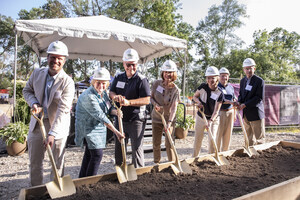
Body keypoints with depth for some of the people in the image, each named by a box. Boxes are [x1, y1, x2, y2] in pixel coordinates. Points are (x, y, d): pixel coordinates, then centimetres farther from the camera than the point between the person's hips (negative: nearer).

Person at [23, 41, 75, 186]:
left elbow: (63, 110, -23)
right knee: (34, 162, 15)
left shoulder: (67, 82, -17)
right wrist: (34, 103, -8)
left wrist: (52, 133, -30)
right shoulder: (37, 73, 0)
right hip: (37, 122, 4)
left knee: (57, 163, 8)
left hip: (58, 125, -4)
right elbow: (27, 90, 15)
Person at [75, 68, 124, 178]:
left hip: (98, 127, 9)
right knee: (97, 154, -10)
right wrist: (116, 131, -30)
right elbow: (100, 116, -30)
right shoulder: (89, 96, -26)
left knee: (89, 153, 16)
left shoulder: (103, 92, 2)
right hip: (88, 128, -9)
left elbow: (108, 108, 7)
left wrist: (116, 111, -18)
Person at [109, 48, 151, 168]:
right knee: (119, 148, 17)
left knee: (137, 148, 1)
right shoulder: (118, 78, 9)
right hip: (120, 118, 6)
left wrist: (128, 102, -27)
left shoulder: (141, 80, -9)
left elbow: (146, 100, -16)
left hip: (136, 120, -6)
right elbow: (111, 92, 10)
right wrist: (115, 97, -15)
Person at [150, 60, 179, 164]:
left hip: (169, 119, -2)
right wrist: (155, 104, -19)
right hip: (156, 117, 3)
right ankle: (156, 162, 31)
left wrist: (169, 122, -33)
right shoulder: (156, 83, -8)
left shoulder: (175, 89, -14)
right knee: (156, 143, 11)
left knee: (169, 143, 1)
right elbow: (151, 98, 4)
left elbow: (174, 107, -22)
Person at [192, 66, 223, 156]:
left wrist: (210, 121, -35)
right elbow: (194, 96, 4)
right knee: (198, 139, 10)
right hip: (200, 117, 2)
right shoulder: (202, 87, -12)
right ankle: (194, 156, 29)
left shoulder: (219, 93, -17)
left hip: (213, 119, -1)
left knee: (212, 139, -4)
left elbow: (216, 111, -21)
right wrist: (198, 101, -18)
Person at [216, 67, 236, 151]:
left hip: (230, 112, 5)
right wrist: (230, 102, -28)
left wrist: (234, 114, 16)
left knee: (228, 133, 9)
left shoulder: (231, 87, 14)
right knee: (219, 133, -3)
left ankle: (225, 151, 20)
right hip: (220, 112, -5)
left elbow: (234, 101, 18)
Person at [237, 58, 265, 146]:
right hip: (245, 114, 6)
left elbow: (259, 98, -15)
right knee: (249, 137, 14)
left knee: (259, 136, 1)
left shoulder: (259, 81, -9)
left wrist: (245, 105, -19)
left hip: (256, 113, -6)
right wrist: (239, 102, -4)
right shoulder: (243, 81, 12)